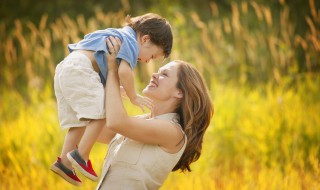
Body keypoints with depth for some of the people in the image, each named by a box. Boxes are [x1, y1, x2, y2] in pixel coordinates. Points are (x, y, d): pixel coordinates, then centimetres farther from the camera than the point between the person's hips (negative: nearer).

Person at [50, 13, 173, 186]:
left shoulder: (119, 36, 28)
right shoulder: (131, 42, -3)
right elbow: (124, 70, -19)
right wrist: (133, 96, -9)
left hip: (64, 68, 10)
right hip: (80, 70, -10)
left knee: (79, 122, 11)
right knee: (101, 113, -14)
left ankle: (64, 162, 8)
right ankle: (81, 156, -14)